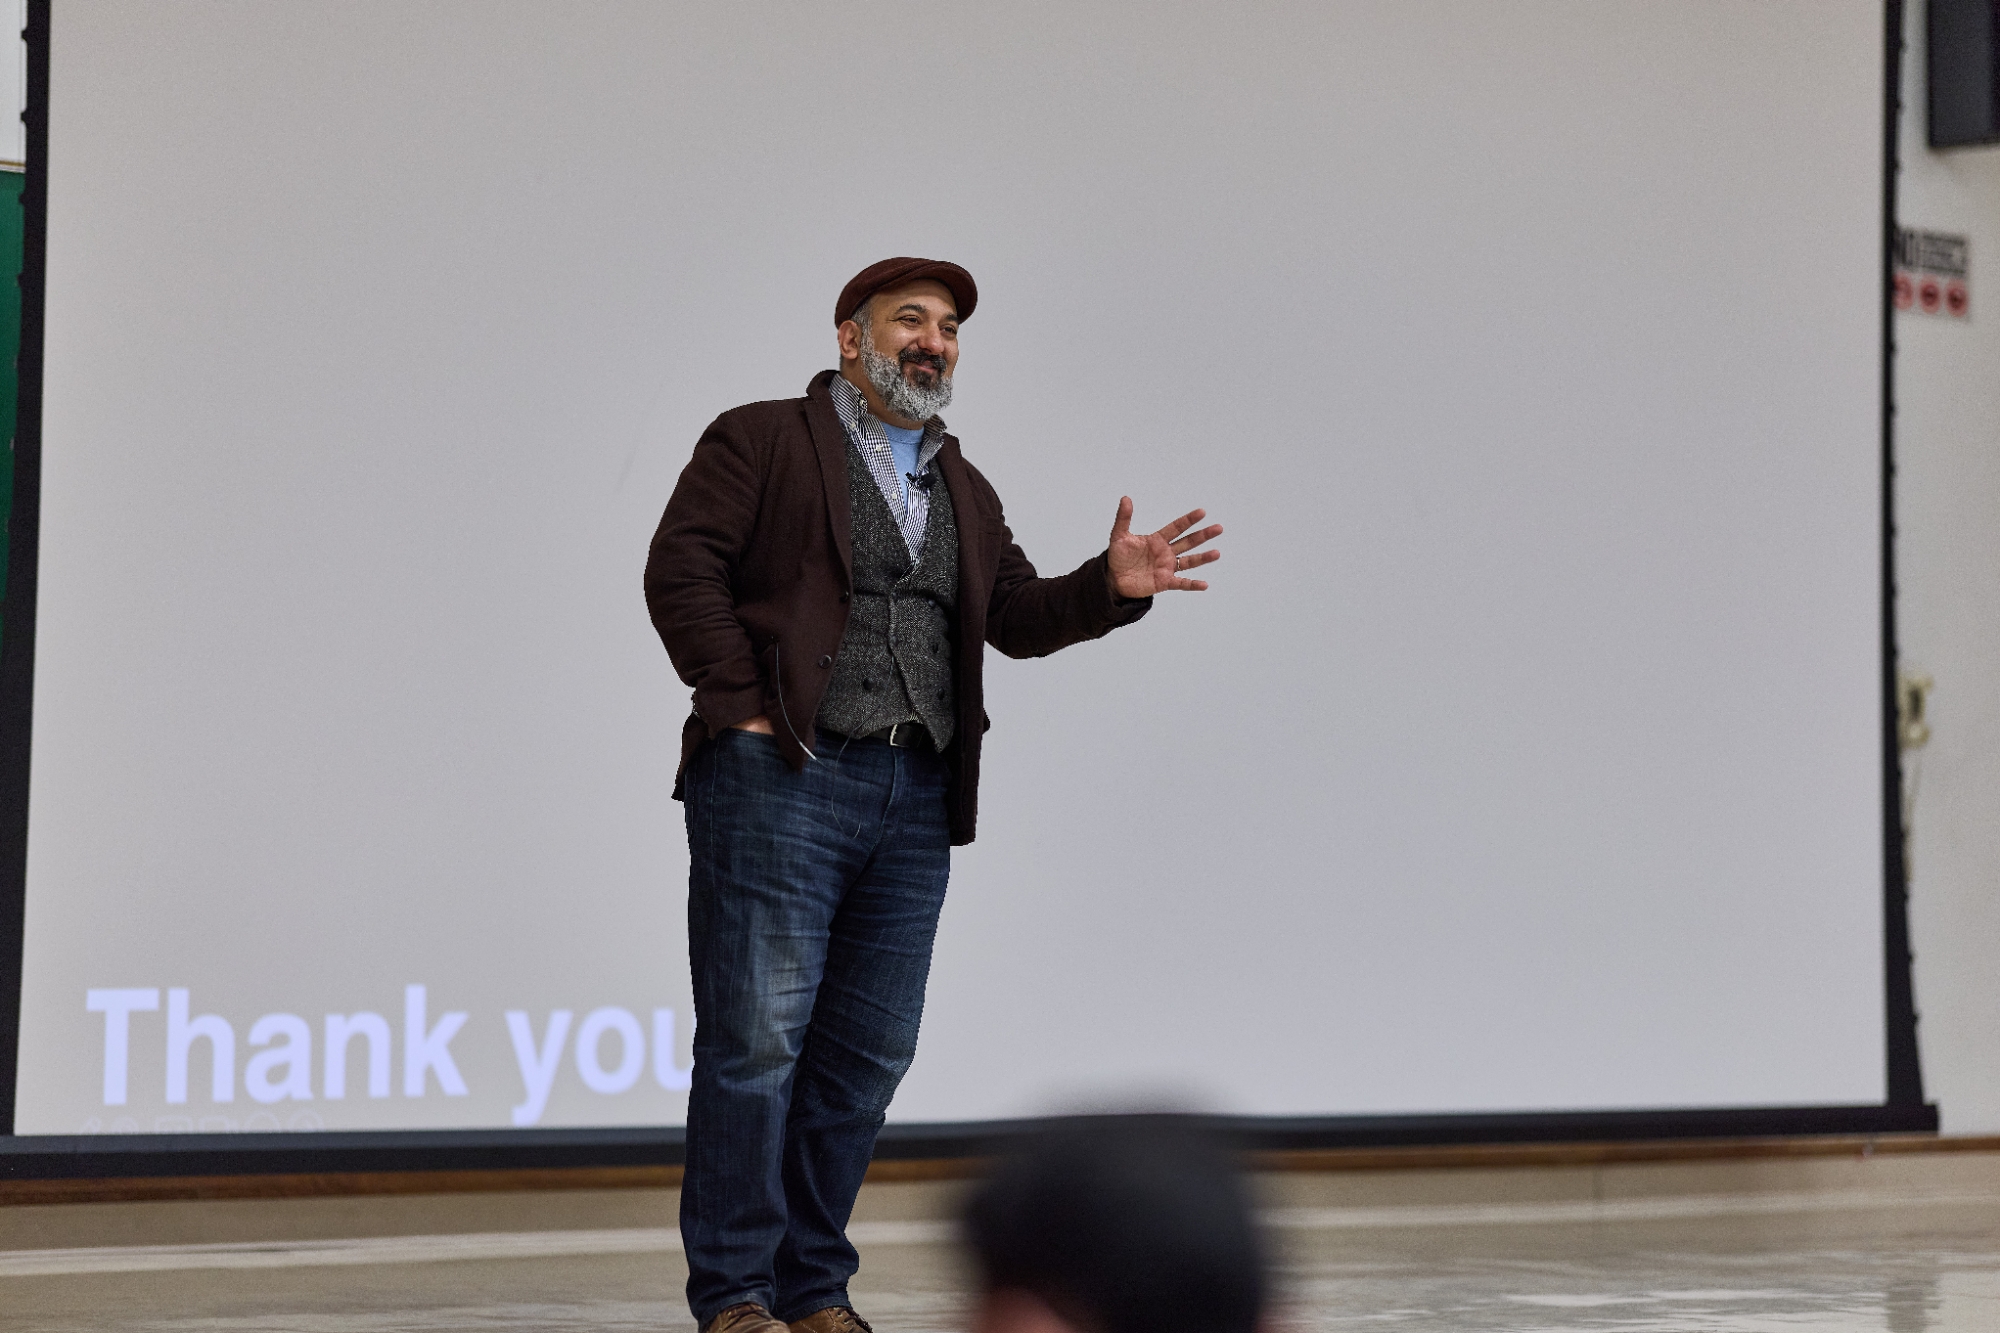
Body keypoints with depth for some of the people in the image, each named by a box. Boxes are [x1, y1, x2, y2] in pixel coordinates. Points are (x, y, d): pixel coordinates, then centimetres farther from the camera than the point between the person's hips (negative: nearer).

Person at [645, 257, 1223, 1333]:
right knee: (756, 1040, -7)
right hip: (779, 774, -6)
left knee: (866, 1054, 6)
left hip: (915, 799, 6)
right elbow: (680, 569, -4)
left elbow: (1017, 615, 17)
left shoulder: (962, 489, 24)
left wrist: (1110, 587, -2)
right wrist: (742, 708, -12)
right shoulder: (760, 442, 4)